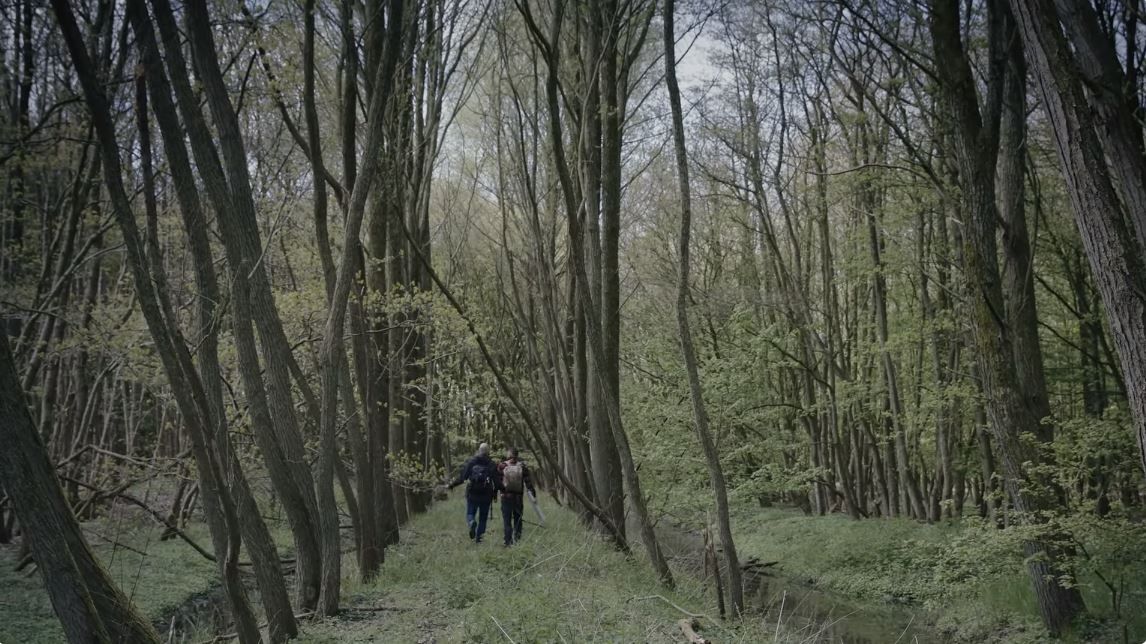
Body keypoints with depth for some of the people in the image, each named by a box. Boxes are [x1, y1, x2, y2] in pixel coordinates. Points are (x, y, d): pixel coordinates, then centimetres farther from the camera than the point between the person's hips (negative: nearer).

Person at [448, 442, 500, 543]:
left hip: (472, 494, 0)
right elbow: (497, 482, -3)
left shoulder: (471, 461, -1)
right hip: (486, 495, 0)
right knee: (483, 517, 12)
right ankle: (478, 537, 8)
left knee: (470, 513, 10)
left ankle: (472, 523, -22)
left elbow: (462, 476, -3)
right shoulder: (492, 464, -2)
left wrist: (451, 485, 9)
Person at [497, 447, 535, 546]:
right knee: (518, 519, 14)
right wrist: (533, 493, 4)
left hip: (506, 496, -1)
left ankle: (508, 542, 0)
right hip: (519, 497, 1)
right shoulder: (522, 466, -4)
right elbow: (528, 482, -4)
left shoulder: (502, 466, -7)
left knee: (507, 520, 5)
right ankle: (517, 539, 12)